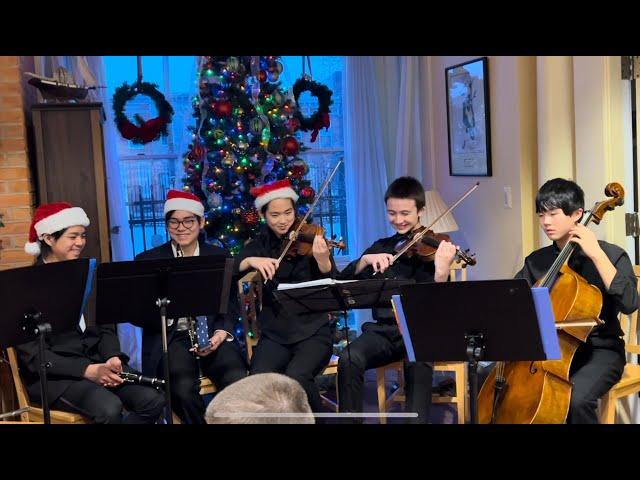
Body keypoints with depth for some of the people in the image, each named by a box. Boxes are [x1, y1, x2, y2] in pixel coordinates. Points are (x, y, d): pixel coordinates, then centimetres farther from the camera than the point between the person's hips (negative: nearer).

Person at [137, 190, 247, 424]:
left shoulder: (220, 256, 12)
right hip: (172, 338, -1)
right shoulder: (148, 260, 7)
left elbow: (230, 304, 10)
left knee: (238, 381, -27)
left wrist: (221, 333, -10)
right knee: (183, 387, -31)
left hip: (211, 335, 1)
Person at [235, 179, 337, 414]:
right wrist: (251, 261, -25)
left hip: (312, 330, -2)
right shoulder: (260, 244, 7)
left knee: (296, 377, -29)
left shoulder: (311, 239, -1)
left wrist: (323, 261, -30)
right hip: (274, 333, 2)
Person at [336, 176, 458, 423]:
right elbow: (344, 281, 5)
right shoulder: (381, 247, 14)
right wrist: (366, 259, -15)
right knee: (349, 359, -27)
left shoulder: (432, 246, 2)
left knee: (418, 362, -36)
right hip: (384, 330, 3)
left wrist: (441, 273, -31)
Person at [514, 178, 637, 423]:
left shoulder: (611, 255, -6)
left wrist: (597, 255, -23)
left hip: (599, 350, -4)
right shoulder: (536, 261, 7)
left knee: (577, 399, -34)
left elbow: (629, 302, -21)